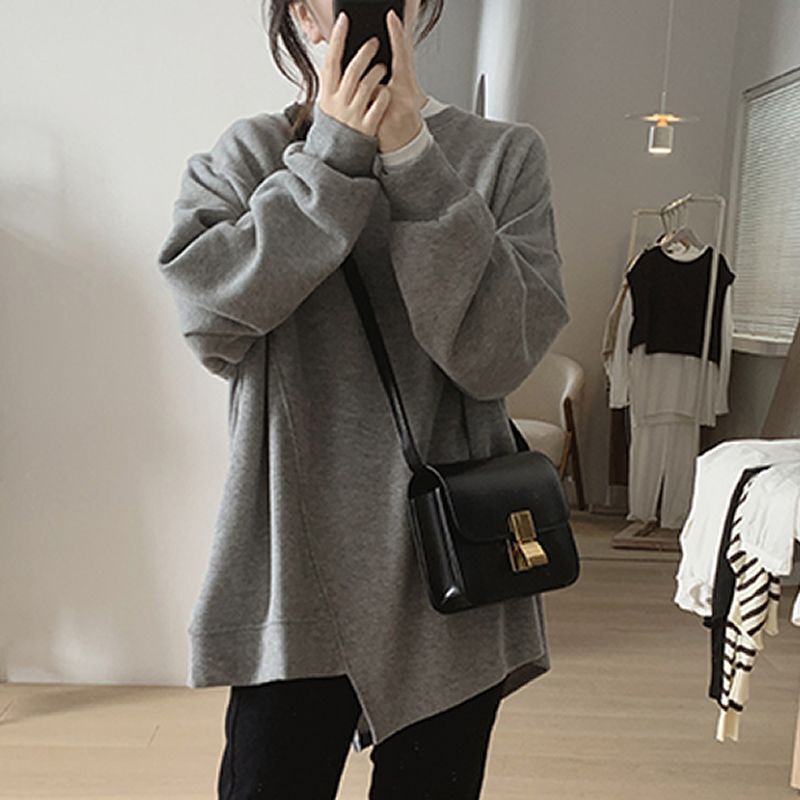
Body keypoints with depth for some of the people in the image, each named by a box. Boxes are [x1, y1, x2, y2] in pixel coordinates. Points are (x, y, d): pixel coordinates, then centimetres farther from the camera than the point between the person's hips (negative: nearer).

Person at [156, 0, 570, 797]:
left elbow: (497, 353, -12)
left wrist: (415, 162, -16)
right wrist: (329, 161, -16)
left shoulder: (507, 155, 2)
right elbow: (206, 314, -13)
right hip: (292, 566, 0)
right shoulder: (250, 152, 4)